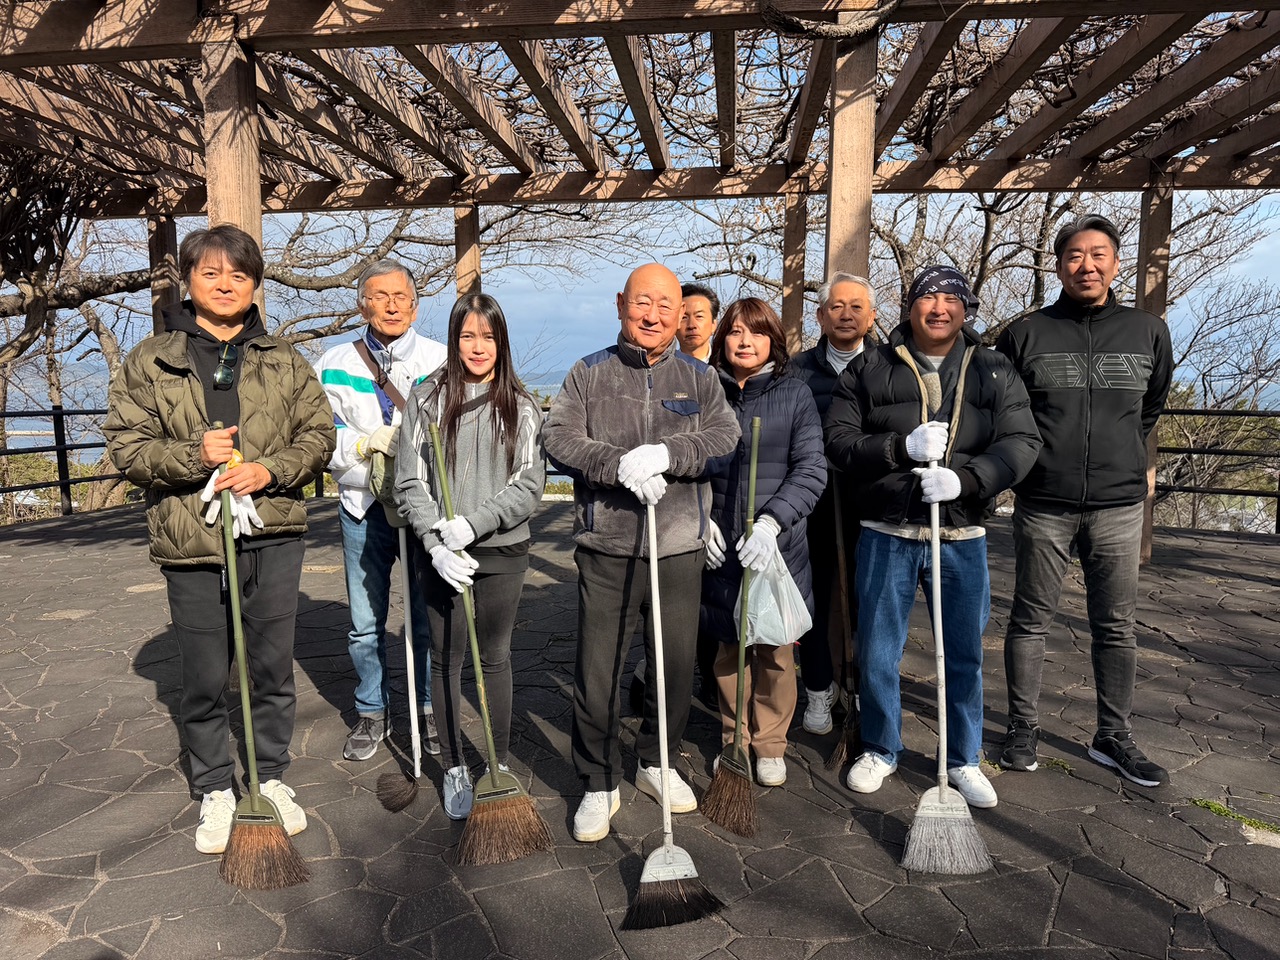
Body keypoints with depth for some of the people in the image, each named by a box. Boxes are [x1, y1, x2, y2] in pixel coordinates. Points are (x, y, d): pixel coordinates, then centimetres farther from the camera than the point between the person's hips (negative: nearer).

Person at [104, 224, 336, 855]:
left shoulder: (283, 360, 9)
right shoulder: (149, 361, 4)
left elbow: (318, 434, 6)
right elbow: (126, 447, 1)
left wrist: (270, 470, -12)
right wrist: (193, 455, -16)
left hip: (272, 537, 1)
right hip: (190, 543, -1)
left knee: (273, 668, 11)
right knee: (204, 679, 8)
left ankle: (271, 777, 30)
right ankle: (214, 790, 28)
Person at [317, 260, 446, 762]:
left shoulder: (443, 360, 1)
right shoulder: (335, 365, 5)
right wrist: (368, 442, -15)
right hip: (363, 507, 1)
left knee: (429, 617, 8)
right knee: (364, 624, 9)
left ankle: (430, 710, 26)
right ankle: (371, 713, 28)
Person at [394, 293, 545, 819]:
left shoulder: (521, 406, 2)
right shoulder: (426, 400, 0)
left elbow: (529, 484, -4)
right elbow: (409, 483, -2)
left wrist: (472, 523, -16)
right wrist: (436, 543, -13)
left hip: (502, 550, 0)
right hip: (444, 554, 0)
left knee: (495, 657, 11)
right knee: (447, 659, 8)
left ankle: (500, 762, 26)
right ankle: (454, 767, 23)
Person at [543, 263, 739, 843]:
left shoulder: (700, 379, 11)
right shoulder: (589, 374, 7)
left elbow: (726, 438, -5)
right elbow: (559, 439, -6)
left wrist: (665, 453, -21)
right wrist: (621, 465, -21)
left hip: (679, 550, 2)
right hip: (606, 550, -2)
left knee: (677, 668, 12)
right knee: (597, 672, 2)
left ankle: (655, 764, 35)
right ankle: (599, 783, 21)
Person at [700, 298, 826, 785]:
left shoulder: (794, 395, -1)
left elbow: (811, 470, -7)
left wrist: (771, 521, -20)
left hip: (778, 546, -1)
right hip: (721, 547, 1)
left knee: (775, 650, 8)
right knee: (729, 648, 12)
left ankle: (769, 744, 28)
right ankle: (734, 740, 31)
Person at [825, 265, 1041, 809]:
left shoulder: (995, 374, 5)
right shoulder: (869, 371, 2)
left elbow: (1021, 442, -5)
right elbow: (838, 441, -6)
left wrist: (964, 478, -22)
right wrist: (902, 447, -22)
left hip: (962, 537, 1)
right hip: (887, 534, -1)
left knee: (965, 655, 11)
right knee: (877, 653, 8)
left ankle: (963, 760, 31)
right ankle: (880, 750, 30)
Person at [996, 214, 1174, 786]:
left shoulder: (1148, 332, 5)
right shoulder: (1026, 334, -1)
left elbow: (1152, 407, 21)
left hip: (1119, 505, 2)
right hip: (1043, 505, -1)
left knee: (1116, 627, 9)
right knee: (1031, 621, 7)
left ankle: (1114, 737, 23)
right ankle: (1023, 729, 20)